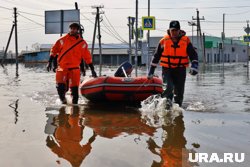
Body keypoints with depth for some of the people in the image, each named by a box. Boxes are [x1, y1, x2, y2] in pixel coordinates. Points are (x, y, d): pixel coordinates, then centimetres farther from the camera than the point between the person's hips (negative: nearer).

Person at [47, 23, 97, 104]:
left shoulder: (82, 43, 5)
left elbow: (87, 57, 9)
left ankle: (75, 102, 12)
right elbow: (54, 51, 9)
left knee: (74, 87, -2)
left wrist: (92, 70, 8)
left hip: (74, 68, 1)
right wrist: (50, 62, 3)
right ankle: (62, 98, 18)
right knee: (61, 86, -11)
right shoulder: (63, 40, 4)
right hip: (62, 67, 0)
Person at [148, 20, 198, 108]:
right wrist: (151, 71, 10)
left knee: (179, 92, 6)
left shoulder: (186, 40, 0)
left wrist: (194, 66, -19)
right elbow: (156, 56, 9)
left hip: (180, 70, 1)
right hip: (167, 69, -1)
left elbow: (193, 55, 0)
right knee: (168, 87, -26)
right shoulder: (164, 40, 1)